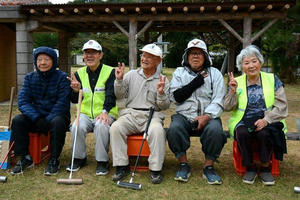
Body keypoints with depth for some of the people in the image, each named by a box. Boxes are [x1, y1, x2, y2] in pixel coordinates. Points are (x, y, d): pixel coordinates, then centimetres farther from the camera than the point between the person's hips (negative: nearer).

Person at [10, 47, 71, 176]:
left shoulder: (62, 77, -7)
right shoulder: (30, 78, 4)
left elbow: (62, 103, -15)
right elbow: (22, 101, -6)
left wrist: (47, 121, -24)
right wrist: (37, 119, -22)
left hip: (56, 116, -3)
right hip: (35, 116, 4)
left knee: (57, 122, -36)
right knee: (17, 120, -22)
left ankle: (54, 160, -20)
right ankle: (25, 158, -10)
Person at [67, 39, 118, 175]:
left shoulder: (110, 72, -2)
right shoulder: (79, 73, 9)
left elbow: (111, 95, -14)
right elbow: (75, 101, 7)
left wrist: (105, 111, -31)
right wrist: (76, 90, -16)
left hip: (106, 113, -3)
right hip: (85, 113, 3)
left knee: (102, 126, -34)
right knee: (77, 127, -26)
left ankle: (102, 161, -14)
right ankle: (79, 158, 0)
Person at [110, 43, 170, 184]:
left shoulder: (163, 80, 9)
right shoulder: (131, 75, 14)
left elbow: (164, 106, 4)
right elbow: (120, 96, 8)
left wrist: (161, 93, -15)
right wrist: (119, 80, -6)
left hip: (152, 115, -1)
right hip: (130, 114, 2)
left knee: (157, 130, -34)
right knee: (116, 127, -27)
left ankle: (155, 169, -22)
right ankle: (122, 166, -15)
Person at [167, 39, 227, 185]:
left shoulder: (215, 73, 10)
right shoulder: (179, 72, 12)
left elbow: (218, 101, -1)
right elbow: (175, 97, -1)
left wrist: (207, 116, -18)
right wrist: (195, 83, -8)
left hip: (208, 116, 0)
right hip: (184, 115, 1)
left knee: (215, 130, -32)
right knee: (174, 129, -31)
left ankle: (209, 167, -11)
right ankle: (183, 164, -9)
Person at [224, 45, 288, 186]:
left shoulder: (272, 79, 6)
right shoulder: (236, 82, 8)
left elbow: (282, 105, -1)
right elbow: (228, 108, 3)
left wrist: (266, 119, -17)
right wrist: (232, 92, -15)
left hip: (267, 122, 0)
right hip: (244, 122, 1)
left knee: (264, 134, -33)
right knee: (242, 133, -32)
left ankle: (265, 167, -6)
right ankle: (250, 167, -8)